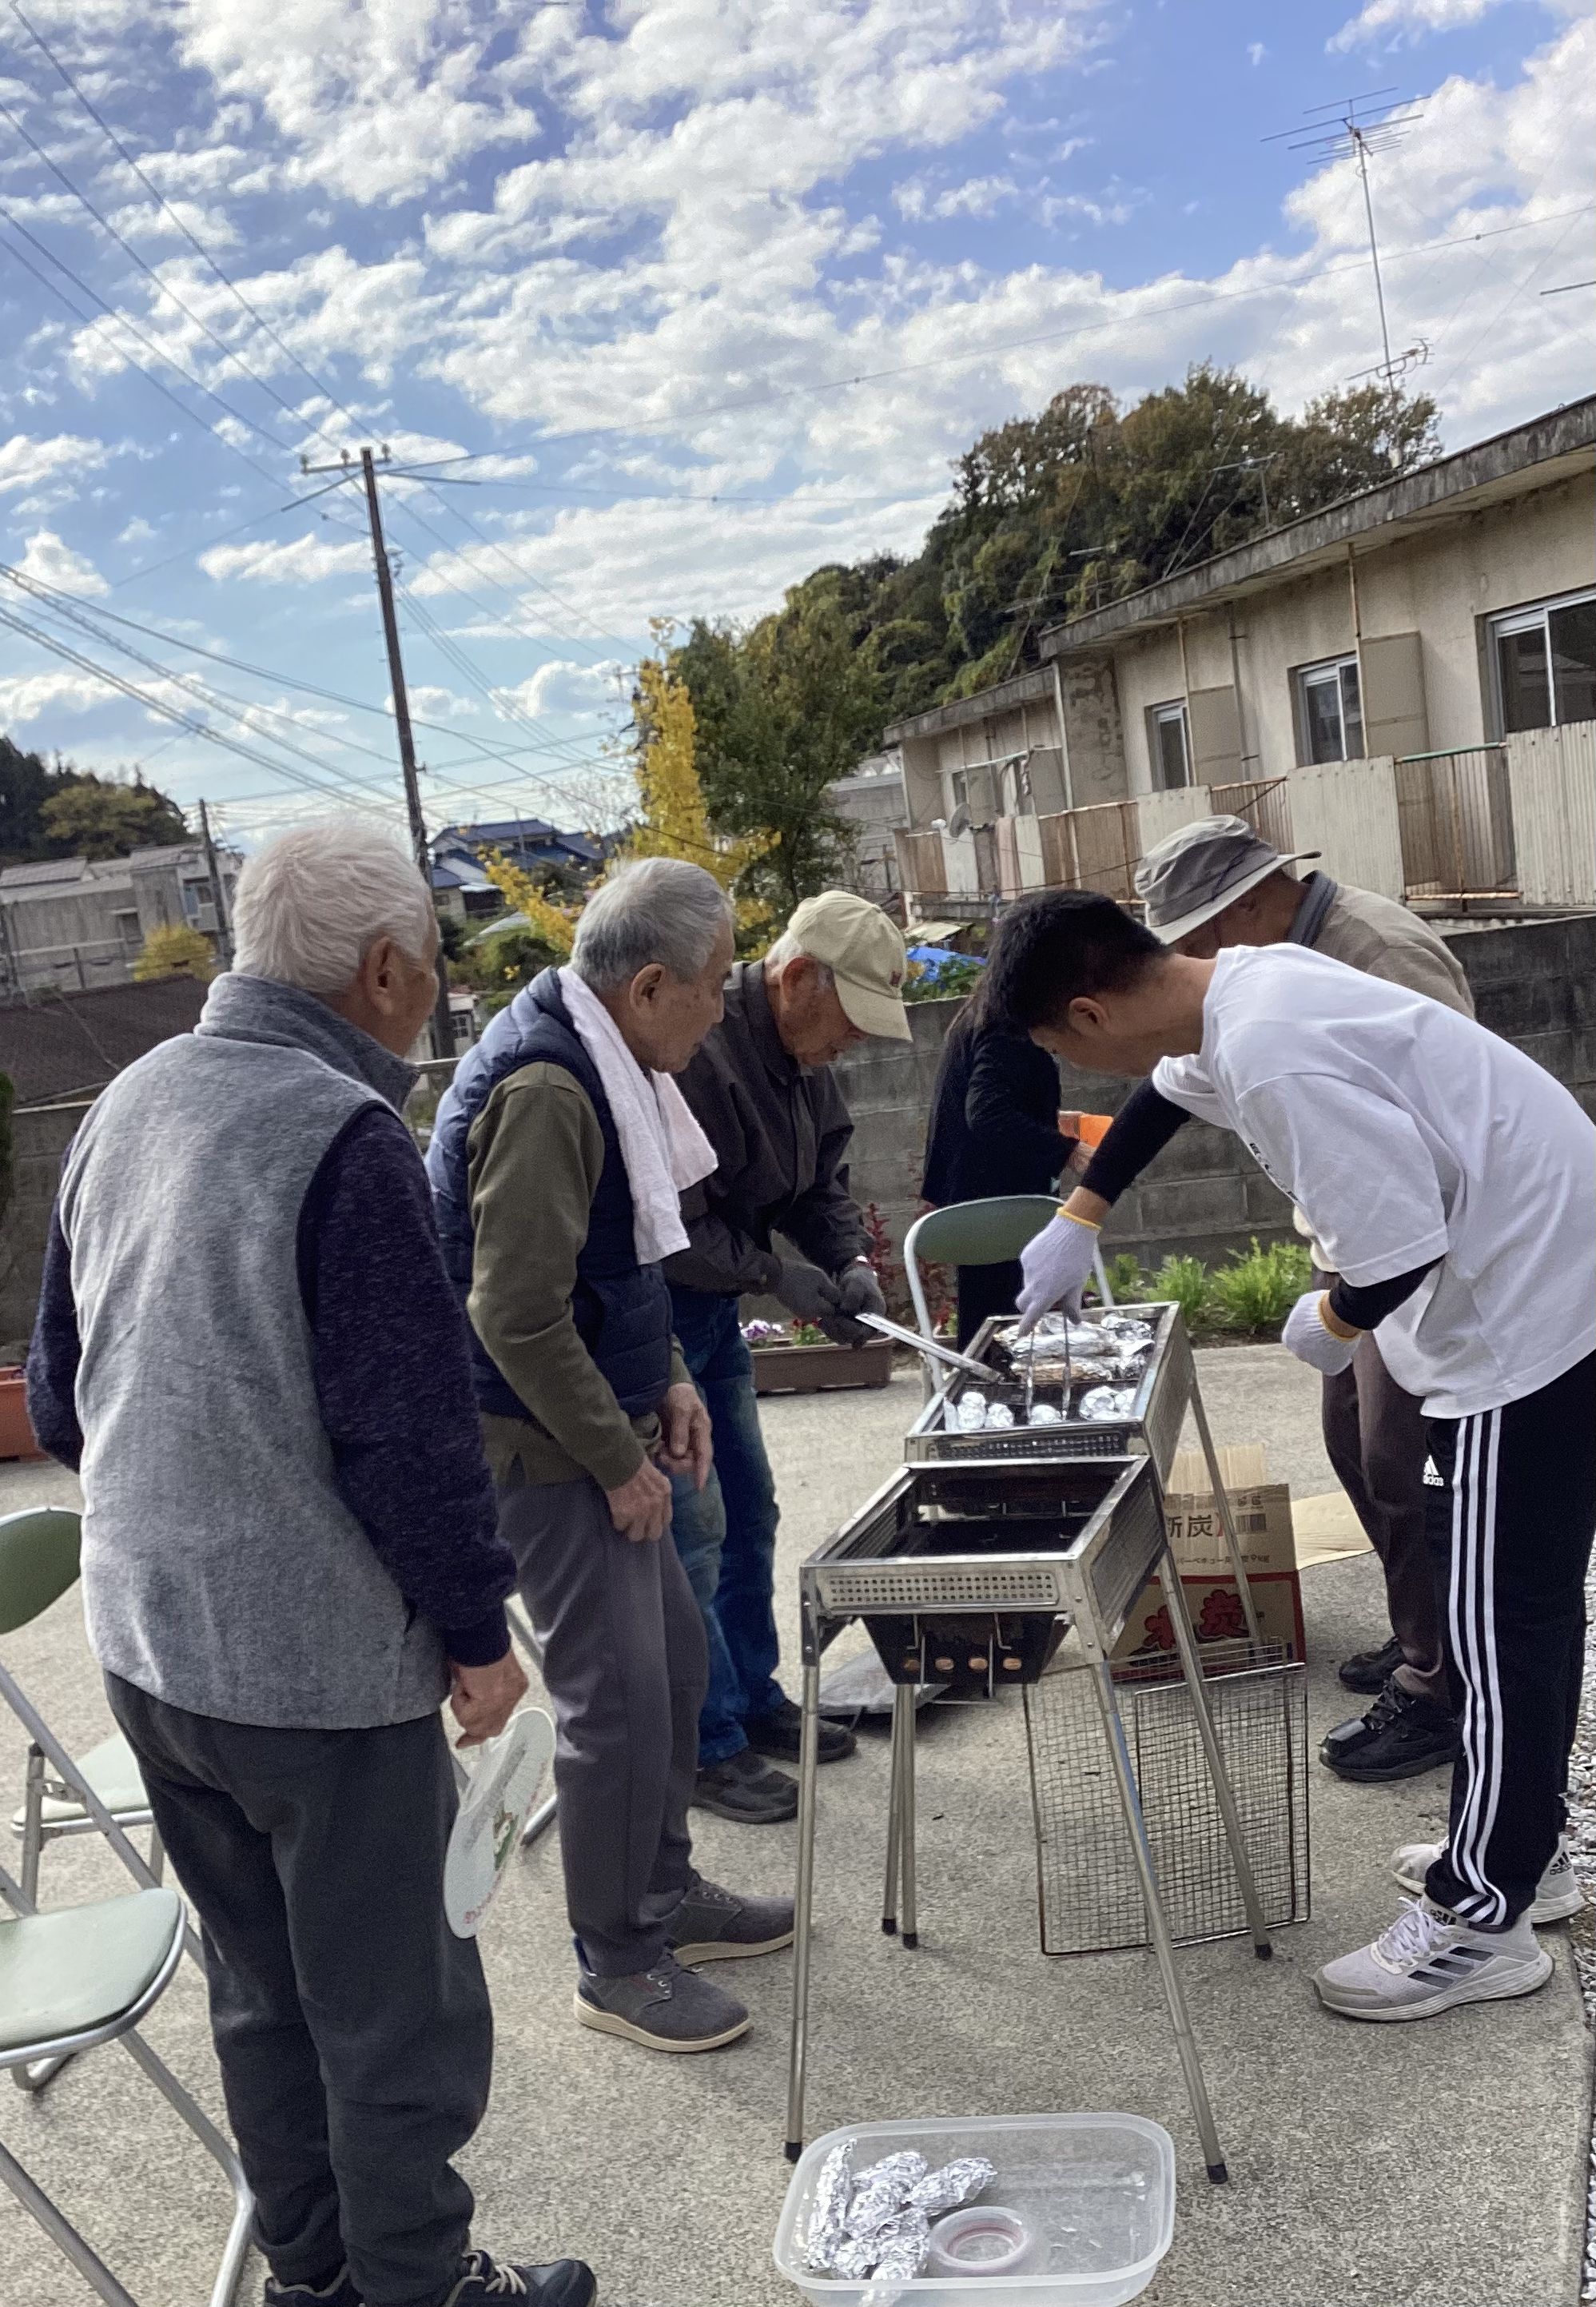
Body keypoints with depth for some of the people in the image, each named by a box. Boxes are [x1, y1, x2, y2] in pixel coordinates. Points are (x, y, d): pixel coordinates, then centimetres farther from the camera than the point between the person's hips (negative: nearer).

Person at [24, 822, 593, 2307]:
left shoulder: (124, 1107, 5)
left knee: (260, 1988, 22)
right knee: (392, 2014, 9)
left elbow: (58, 1393, 13)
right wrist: (478, 1628, -10)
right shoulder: (342, 1135, -21)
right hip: (319, 1662, -8)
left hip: (143, 1641, 9)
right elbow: (406, 1423, -21)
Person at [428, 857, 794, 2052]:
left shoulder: (600, 1061, 8)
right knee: (620, 1700, -2)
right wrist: (619, 1461, -17)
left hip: (603, 1421, 10)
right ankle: (618, 1963, 16)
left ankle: (666, 1892, 36)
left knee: (674, 1651, 19)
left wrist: (667, 1380, 9)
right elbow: (518, 1317, -25)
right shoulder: (543, 1089, -24)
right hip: (546, 1446, -10)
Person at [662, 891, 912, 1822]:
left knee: (749, 1511, 16)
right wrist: (776, 1271, -22)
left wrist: (852, 1260, -6)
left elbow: (824, 1183, 12)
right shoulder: (696, 1049, -27)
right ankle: (710, 1747, 8)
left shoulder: (805, 1061, 3)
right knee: (691, 1529, -5)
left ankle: (756, 1701, 31)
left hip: (714, 1309, 10)